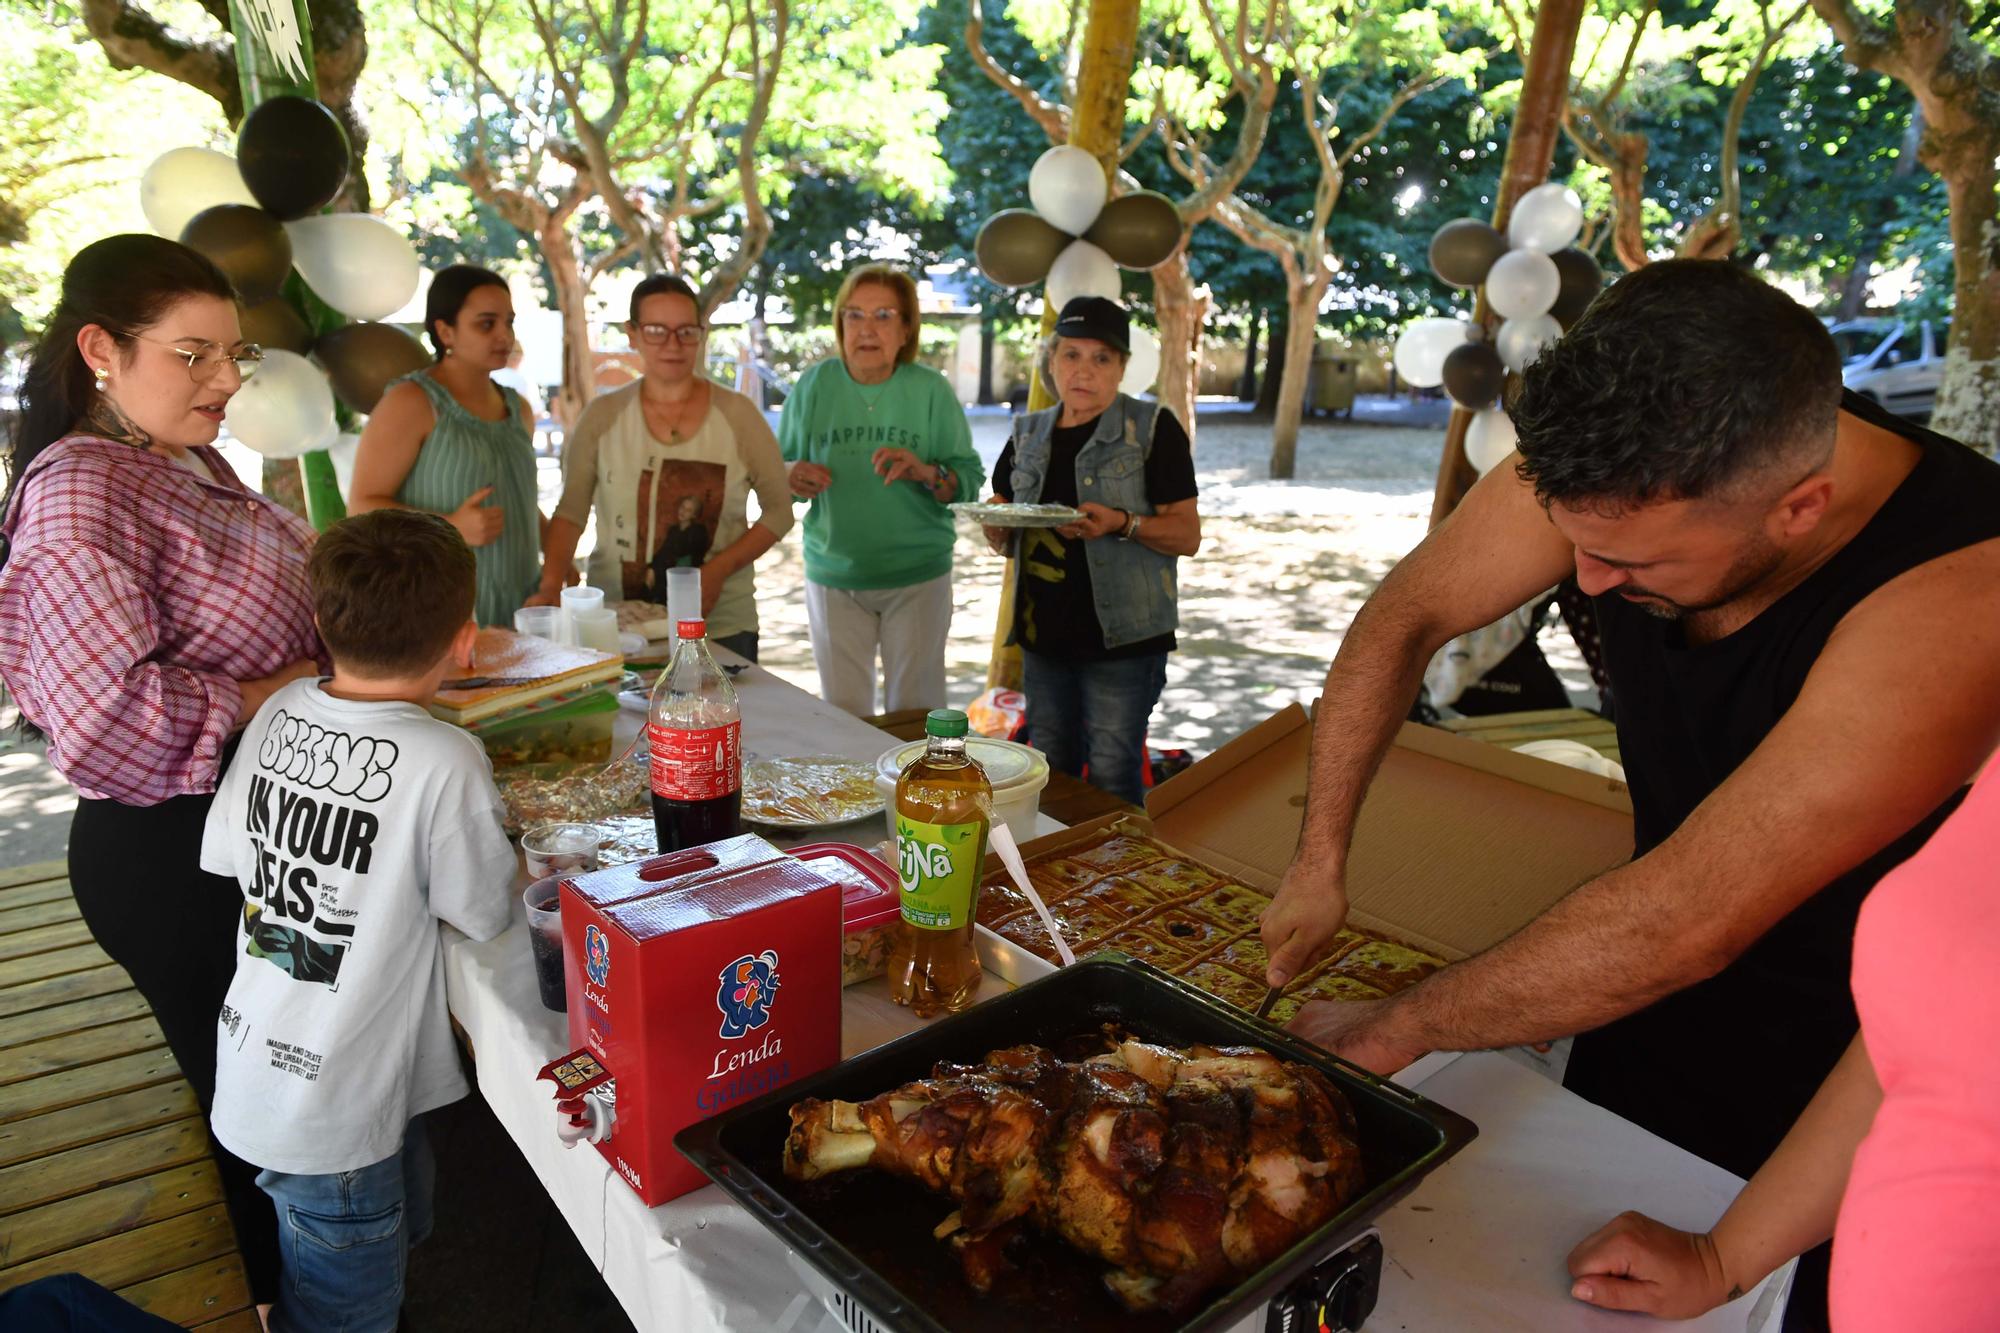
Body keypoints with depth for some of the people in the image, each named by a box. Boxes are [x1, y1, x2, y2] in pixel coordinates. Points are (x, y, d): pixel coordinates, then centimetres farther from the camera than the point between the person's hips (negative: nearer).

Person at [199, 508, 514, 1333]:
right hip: (331, 1113, -7)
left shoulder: (281, 712, -6)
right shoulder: (446, 761, -27)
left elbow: (221, 853, 6)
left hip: (253, 1071, 7)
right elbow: (485, 915, -14)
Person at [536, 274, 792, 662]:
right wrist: (551, 587, -16)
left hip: (722, 625, 0)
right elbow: (570, 512, 1)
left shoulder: (738, 414, -2)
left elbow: (778, 511, 0)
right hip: (615, 622, 1)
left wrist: (720, 568, -13)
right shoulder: (603, 418, 1)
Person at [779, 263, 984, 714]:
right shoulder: (815, 385, -1)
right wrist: (792, 478, -15)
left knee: (914, 712, 8)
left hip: (916, 578, -1)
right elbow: (780, 468, 7)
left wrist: (927, 473, -24)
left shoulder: (931, 390, -4)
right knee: (842, 713, 10)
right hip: (833, 578, 1)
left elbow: (970, 480, -5)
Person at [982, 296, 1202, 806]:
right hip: (1043, 634, 5)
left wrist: (1123, 524, -25)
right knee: (1048, 773, 14)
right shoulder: (1028, 434, 11)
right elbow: (1000, 543, 16)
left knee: (1112, 780, -1)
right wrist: (996, 524, -8)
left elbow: (1187, 535, -7)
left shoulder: (1153, 429, -3)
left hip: (1122, 636, -5)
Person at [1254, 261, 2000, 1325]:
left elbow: (1681, 923, -37)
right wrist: (1318, 859, -13)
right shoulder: (1619, 466, -21)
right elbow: (1404, 618, -10)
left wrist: (1393, 1029, -25)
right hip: (1646, 1015, 5)